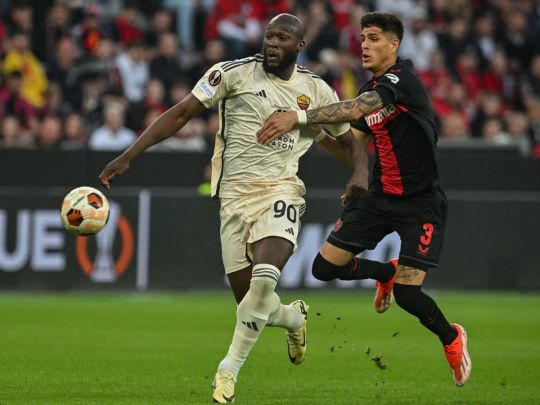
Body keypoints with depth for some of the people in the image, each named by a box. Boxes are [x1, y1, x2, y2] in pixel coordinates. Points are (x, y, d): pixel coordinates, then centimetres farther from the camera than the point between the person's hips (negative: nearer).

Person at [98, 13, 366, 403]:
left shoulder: (317, 92, 6)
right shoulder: (234, 73, -2)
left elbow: (348, 141, 20)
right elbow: (182, 113, -4)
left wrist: (360, 172, -3)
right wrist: (129, 156, -11)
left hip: (280, 191, -1)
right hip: (235, 194, 1)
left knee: (264, 279, -27)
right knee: (250, 303, 0)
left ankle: (230, 369, -12)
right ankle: (293, 317, 37)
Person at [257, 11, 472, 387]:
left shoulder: (402, 78, -20)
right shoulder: (372, 89, 7)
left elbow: (355, 110, -37)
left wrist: (299, 116, -47)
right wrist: (315, 131, 1)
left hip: (420, 202, -8)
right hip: (380, 196, 8)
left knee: (407, 294, -13)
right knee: (326, 267, 1)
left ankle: (452, 338, 18)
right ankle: (386, 273, 31)